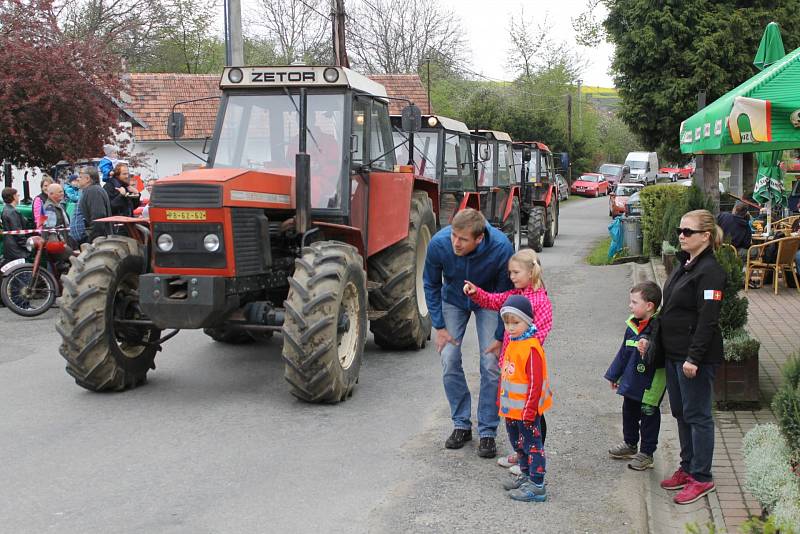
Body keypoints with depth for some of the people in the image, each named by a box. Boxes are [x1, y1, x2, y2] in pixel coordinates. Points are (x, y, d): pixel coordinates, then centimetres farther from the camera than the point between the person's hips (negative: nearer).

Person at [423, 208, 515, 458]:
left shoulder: (501, 248, -36)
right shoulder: (439, 243, -31)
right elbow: (431, 284, -11)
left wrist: (500, 336, -16)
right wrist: (439, 326, -11)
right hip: (453, 300, 2)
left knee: (491, 365, -8)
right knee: (449, 360, -5)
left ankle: (488, 432, 6)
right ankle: (461, 424, 13)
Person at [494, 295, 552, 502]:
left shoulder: (531, 348, -22)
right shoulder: (512, 343, 7)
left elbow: (535, 383, -23)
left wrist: (529, 410, -22)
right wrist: (501, 399, 21)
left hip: (527, 409, -9)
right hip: (512, 408, 9)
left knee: (532, 444, -1)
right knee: (518, 443, 21)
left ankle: (537, 486, 6)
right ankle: (525, 475, 37)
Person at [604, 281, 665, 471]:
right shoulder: (633, 325, 3)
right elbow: (624, 352, 13)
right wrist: (615, 375, 19)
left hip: (650, 384, -8)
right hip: (631, 382, 8)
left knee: (649, 416, 7)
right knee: (629, 412, 22)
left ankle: (646, 453, 20)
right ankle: (630, 445, 41)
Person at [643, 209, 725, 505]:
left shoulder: (710, 271, -16)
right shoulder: (683, 265, 12)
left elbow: (708, 320, -21)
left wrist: (694, 357, -23)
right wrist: (655, 340, 14)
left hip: (696, 356, -9)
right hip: (673, 352, 9)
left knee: (697, 415, -1)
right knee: (680, 412, 16)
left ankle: (701, 478, 9)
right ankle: (687, 468, 28)